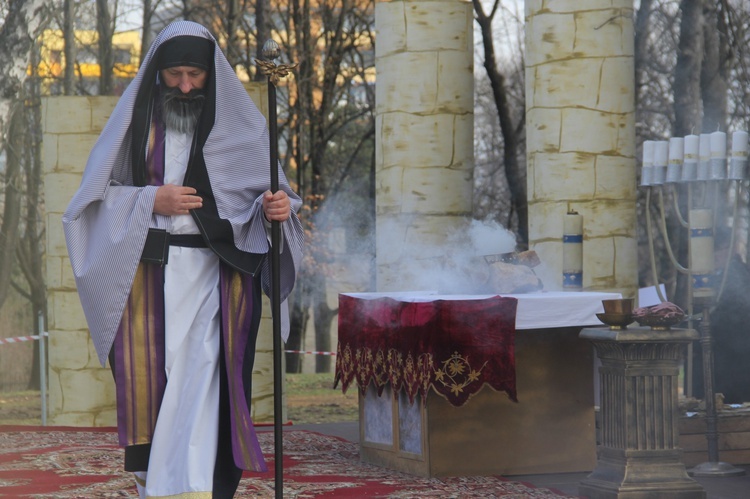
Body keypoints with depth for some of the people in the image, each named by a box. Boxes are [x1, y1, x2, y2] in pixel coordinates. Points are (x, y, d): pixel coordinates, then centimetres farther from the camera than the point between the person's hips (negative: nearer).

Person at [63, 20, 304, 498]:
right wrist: (151, 201, -10)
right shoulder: (136, 119, 6)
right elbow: (96, 195, 5)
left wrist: (275, 207, -18)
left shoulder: (239, 122, 5)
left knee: (199, 382, -12)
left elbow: (264, 192, 5)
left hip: (213, 275, -1)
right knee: (148, 380, 0)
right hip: (147, 274, 1)